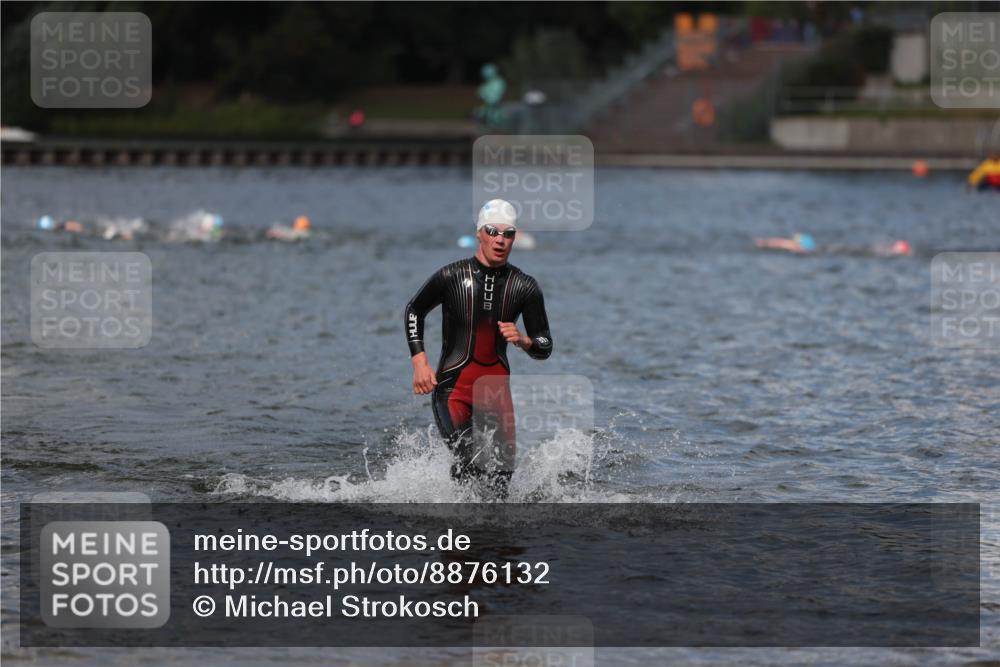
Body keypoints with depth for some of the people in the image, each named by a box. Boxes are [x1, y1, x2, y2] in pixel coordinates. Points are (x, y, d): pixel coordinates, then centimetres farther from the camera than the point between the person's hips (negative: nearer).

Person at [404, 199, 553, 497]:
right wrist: (419, 362, 1)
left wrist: (522, 340, -16)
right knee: (470, 461, -22)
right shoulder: (452, 276, -5)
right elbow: (413, 311, 11)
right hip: (452, 386, -3)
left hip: (497, 386, 4)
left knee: (502, 473, -4)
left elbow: (545, 347, 8)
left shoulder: (525, 287, 2)